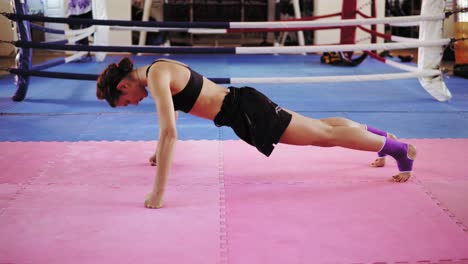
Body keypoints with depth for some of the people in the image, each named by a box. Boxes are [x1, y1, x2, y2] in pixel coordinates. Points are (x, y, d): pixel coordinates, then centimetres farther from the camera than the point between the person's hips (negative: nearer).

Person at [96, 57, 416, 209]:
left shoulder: (156, 76, -21)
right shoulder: (158, 69, 8)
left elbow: (169, 132, -31)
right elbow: (172, 110, 27)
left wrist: (158, 193, -30)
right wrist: (159, 153, 36)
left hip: (246, 112, -9)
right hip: (241, 105, 9)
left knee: (325, 136, 2)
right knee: (319, 126, 23)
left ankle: (400, 148, 14)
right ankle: (377, 134, 40)